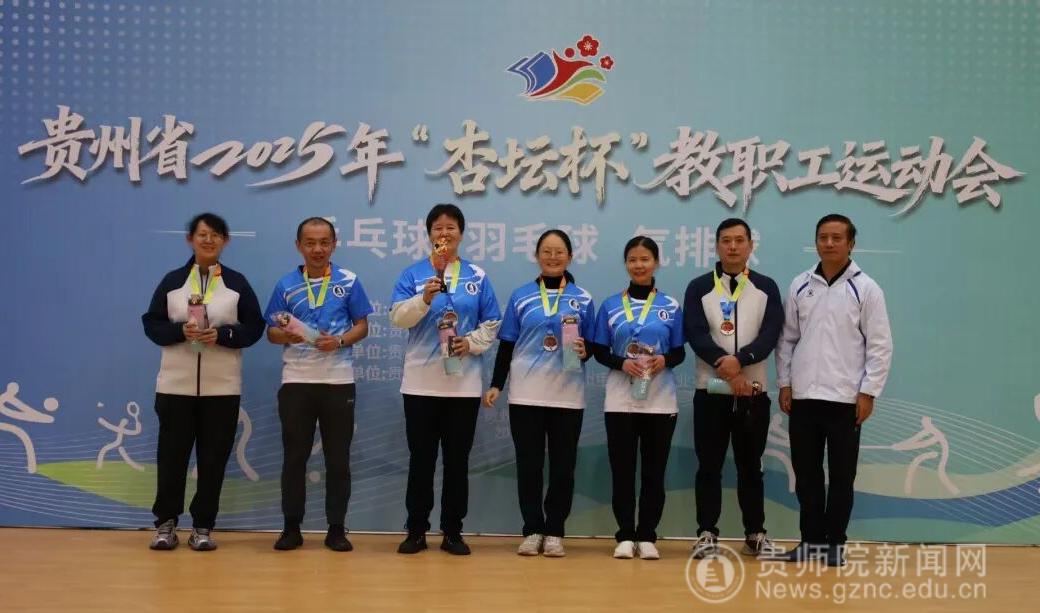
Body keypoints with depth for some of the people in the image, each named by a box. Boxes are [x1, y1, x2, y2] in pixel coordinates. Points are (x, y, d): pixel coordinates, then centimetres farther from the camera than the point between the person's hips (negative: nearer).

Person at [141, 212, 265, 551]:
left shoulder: (237, 283, 4)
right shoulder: (172, 281, 5)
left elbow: (254, 327, 2)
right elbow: (151, 323, 4)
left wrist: (221, 335, -15)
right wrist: (180, 332, -15)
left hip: (222, 387, 0)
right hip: (176, 384, 0)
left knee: (214, 457, 2)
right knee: (171, 453, 2)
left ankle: (203, 525, 13)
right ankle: (166, 522, 16)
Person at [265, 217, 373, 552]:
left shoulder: (349, 281, 3)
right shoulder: (286, 285, 6)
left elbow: (362, 326, 4)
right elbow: (271, 332, 7)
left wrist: (339, 341, -14)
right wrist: (287, 335, -15)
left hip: (338, 381, -1)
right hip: (296, 381, 1)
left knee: (338, 458, 4)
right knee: (294, 456, 5)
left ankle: (337, 528, 13)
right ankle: (292, 527, 14)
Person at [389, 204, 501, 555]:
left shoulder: (477, 277, 7)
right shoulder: (412, 274, 3)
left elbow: (491, 324, 7)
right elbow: (398, 317, -9)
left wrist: (472, 342, -10)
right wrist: (424, 298, -24)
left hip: (463, 383, 1)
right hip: (421, 383, -1)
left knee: (458, 459, 7)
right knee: (421, 458, 5)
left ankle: (453, 532, 15)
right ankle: (416, 531, 13)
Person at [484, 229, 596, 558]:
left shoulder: (583, 299, 7)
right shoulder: (521, 296, 6)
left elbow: (592, 345, 9)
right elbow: (506, 345, 6)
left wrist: (584, 351, -14)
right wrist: (496, 385, -1)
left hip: (568, 395, 0)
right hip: (526, 393, 0)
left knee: (563, 465, 4)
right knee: (528, 464, 3)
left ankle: (555, 531, 13)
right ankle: (532, 530, 12)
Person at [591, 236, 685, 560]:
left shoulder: (671, 306, 5)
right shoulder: (610, 306, 5)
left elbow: (679, 352, 6)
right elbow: (599, 351, 4)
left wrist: (665, 360, -16)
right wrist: (621, 363, -15)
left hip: (660, 401, 0)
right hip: (620, 400, 0)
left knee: (654, 470, 4)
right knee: (622, 469, 1)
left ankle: (647, 536, 12)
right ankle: (625, 536, 10)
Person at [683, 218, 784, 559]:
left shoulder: (766, 288, 6)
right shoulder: (699, 288, 2)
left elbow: (770, 335, -6)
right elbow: (696, 335, -8)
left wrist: (740, 360, -22)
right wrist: (727, 370, -18)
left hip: (753, 392, 1)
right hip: (710, 391, -1)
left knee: (750, 467, 10)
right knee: (709, 467, 2)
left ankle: (755, 534, 19)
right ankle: (707, 534, 8)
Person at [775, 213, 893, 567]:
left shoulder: (865, 288, -3)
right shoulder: (800, 286, 7)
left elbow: (880, 345, -4)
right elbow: (788, 338, 11)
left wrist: (868, 392, -9)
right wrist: (784, 384, 4)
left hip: (845, 398, -3)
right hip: (803, 396, 3)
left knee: (841, 475, 4)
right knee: (806, 473, 8)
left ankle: (835, 543, 14)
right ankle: (811, 539, 19)